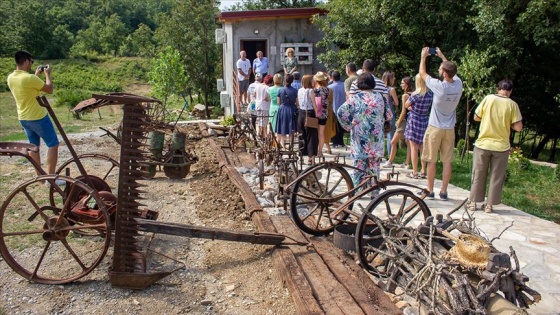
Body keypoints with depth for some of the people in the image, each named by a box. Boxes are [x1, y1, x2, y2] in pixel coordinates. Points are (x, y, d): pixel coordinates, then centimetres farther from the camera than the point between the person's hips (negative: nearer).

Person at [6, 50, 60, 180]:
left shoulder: (10, 78, 2)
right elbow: (50, 89, -13)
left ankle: (39, 175, 23)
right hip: (38, 117, -8)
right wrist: (47, 74, 0)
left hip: (23, 118, 8)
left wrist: (36, 75, 20)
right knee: (53, 144, 0)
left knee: (34, 145, 17)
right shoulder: (30, 78, -24)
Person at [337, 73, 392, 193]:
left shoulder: (355, 98, -5)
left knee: (359, 165, 6)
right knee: (374, 167, 9)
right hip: (376, 138, 2)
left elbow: (341, 112, -13)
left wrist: (348, 125, -1)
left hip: (360, 138, -2)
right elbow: (388, 116, 7)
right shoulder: (380, 97, 2)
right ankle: (374, 193, 14)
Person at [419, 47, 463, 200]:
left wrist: (423, 56, 11)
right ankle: (443, 192, 13)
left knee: (431, 161, 5)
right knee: (447, 161, 7)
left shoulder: (439, 86, -19)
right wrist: (442, 56, 26)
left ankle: (430, 191, 12)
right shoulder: (458, 84, -5)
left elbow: (422, 73, -3)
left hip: (435, 128, -4)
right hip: (450, 129, 5)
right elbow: (452, 70, 18)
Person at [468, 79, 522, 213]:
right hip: (501, 147, -1)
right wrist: (507, 123, 10)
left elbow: (476, 117, 2)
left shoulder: (488, 99, -5)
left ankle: (473, 202, 18)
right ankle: (489, 205, 14)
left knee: (478, 175, 11)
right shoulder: (512, 104, -6)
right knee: (496, 177, 10)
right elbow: (518, 127, -8)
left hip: (483, 144, 1)